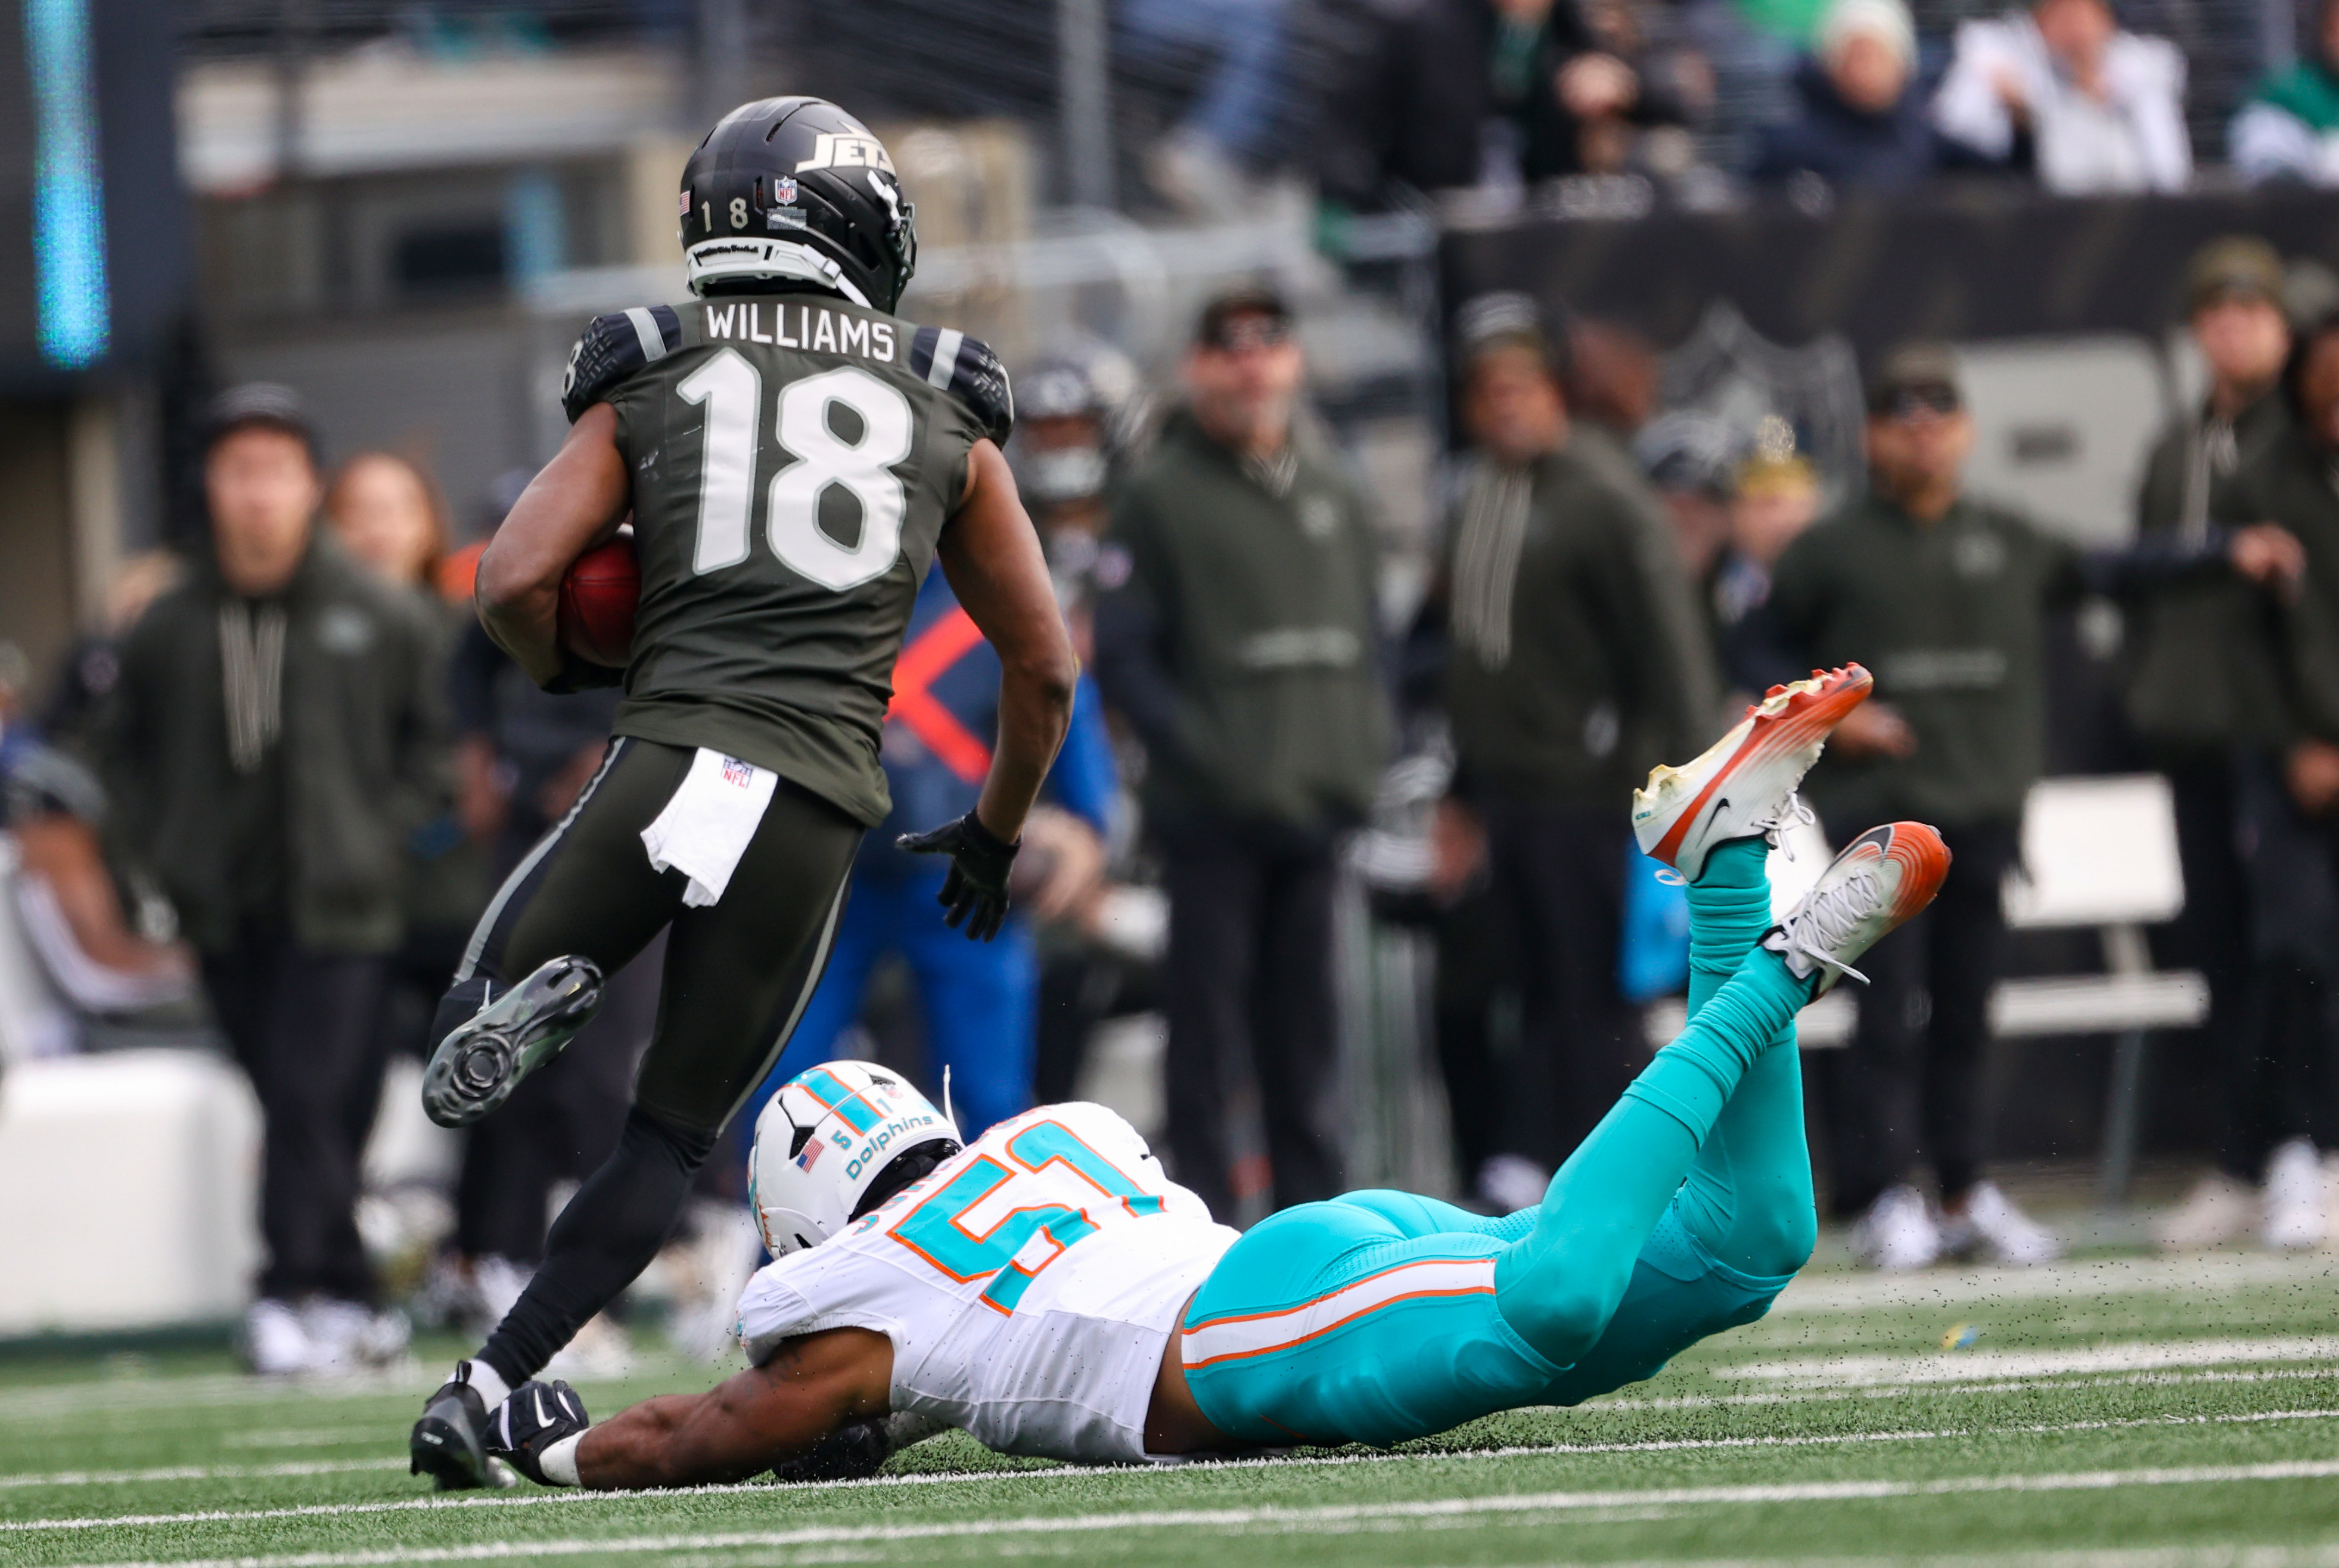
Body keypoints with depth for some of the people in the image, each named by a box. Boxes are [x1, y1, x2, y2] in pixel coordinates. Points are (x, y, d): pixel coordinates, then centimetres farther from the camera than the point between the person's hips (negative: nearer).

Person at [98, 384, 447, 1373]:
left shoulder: (377, 618, 0)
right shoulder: (167, 630, 5)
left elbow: (429, 737, 10)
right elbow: (124, 750, 17)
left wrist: (384, 837, 0)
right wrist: (162, 854, 6)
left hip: (336, 909, -3)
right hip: (222, 913, 3)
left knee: (311, 1099, -12)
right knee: (294, 1108, 7)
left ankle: (293, 1299, -13)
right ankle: (346, 1299, 13)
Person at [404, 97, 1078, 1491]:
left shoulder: (647, 390, 12)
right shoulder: (944, 420, 15)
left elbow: (515, 581, 0)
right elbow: (1044, 667, 20)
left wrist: (573, 669, 22)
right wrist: (996, 835, 35)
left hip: (668, 763, -1)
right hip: (819, 805, 1)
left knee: (474, 1028, 18)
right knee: (672, 1138, 12)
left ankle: (526, 996, -18)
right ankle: (484, 1391, -1)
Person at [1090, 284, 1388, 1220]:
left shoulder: (1328, 493, 16)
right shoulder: (1162, 498, -2)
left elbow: (1364, 638, 22)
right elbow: (1121, 660, -7)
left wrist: (1361, 750, 5)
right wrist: (1211, 760, -17)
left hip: (1316, 804, 5)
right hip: (1211, 817, -5)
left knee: (1304, 1025, 10)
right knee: (1209, 1015, -4)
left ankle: (1313, 1202, 15)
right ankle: (1203, 1206, -1)